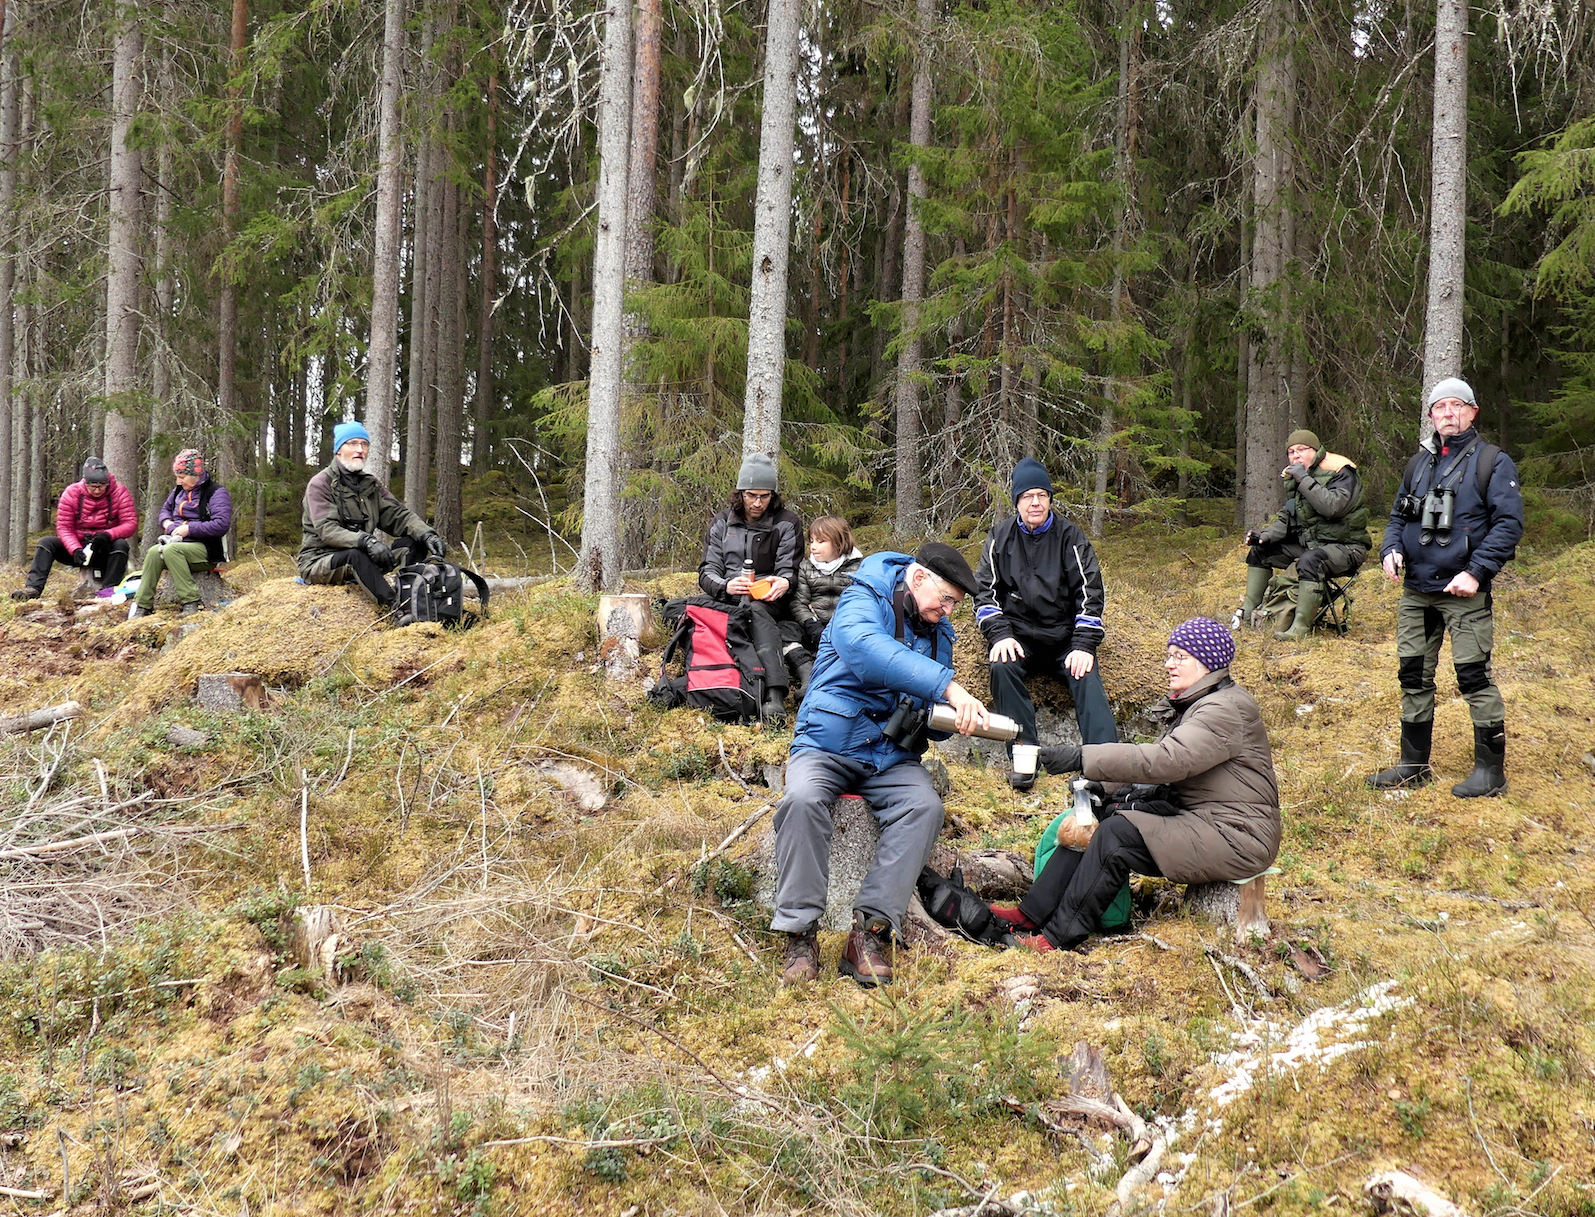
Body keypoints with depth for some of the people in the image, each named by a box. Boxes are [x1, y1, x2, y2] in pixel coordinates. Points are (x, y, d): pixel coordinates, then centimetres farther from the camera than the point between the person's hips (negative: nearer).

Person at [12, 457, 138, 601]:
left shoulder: (119, 492, -10)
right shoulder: (72, 493, -6)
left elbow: (131, 524, -15)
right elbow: (63, 527, -9)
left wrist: (108, 535, -34)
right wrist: (75, 550, -27)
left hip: (106, 550, -2)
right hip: (79, 547, 2)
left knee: (121, 545, -34)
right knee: (47, 543, -19)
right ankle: (34, 588, -31)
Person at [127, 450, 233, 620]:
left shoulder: (216, 493, -7)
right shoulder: (179, 491, 17)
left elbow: (222, 525, -18)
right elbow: (165, 509, 35)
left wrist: (190, 528, -18)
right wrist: (167, 522, 10)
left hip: (205, 549, -6)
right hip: (178, 541, 6)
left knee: (171, 550, -35)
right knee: (154, 552, -26)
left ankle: (191, 602, -34)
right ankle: (142, 605, -27)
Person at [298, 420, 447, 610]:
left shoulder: (371, 485, 15)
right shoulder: (320, 484, -7)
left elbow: (398, 515, 4)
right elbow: (327, 530, -21)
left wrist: (427, 535, -17)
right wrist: (366, 542, -38)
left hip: (363, 556, 7)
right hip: (319, 562, -7)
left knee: (412, 542, -10)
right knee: (356, 554, -39)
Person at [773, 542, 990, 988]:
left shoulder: (937, 632, 14)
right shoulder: (862, 602, -8)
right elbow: (867, 650, -34)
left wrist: (956, 716, -7)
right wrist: (947, 687, -42)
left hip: (892, 755, 5)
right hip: (828, 745, -5)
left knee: (925, 805, -27)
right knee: (802, 800, -35)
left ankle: (871, 930, -28)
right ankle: (800, 933, -27)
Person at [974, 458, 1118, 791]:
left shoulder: (1069, 536, 2)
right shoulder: (1001, 538, 6)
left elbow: (1091, 592, -2)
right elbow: (985, 591, 4)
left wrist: (1084, 645, -14)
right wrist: (999, 635, -14)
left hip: (1065, 636, 0)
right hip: (1019, 635, 0)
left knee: (1087, 677, -27)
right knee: (1002, 667, -31)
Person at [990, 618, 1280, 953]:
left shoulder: (1227, 709, -17)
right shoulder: (1189, 705, 16)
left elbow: (1167, 759, -29)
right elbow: (1165, 760, 8)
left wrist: (1082, 758, -31)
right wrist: (1099, 786, -10)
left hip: (1236, 837, -10)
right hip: (1198, 823, 10)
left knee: (1117, 834, -24)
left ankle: (1058, 937, -19)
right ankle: (1031, 915, -4)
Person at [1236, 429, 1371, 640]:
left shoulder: (1341, 473, -14)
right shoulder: (1295, 477, 11)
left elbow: (1332, 507, -32)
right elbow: (1287, 516, 13)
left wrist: (1305, 479, -29)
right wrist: (1266, 536, -6)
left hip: (1345, 547, -9)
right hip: (1309, 543, 9)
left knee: (1310, 560, -38)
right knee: (1259, 552, 7)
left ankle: (1301, 627, -40)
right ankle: (1248, 611, 8)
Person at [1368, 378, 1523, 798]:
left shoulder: (1493, 462, -3)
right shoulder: (1419, 463, 15)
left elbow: (1508, 523, -9)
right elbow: (1398, 515, 22)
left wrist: (1476, 572, -19)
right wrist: (1391, 550, 1)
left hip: (1464, 593, -6)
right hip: (1416, 591, 6)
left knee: (1474, 677, -6)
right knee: (1414, 677, 10)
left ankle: (1491, 770, 3)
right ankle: (1413, 765, 20)